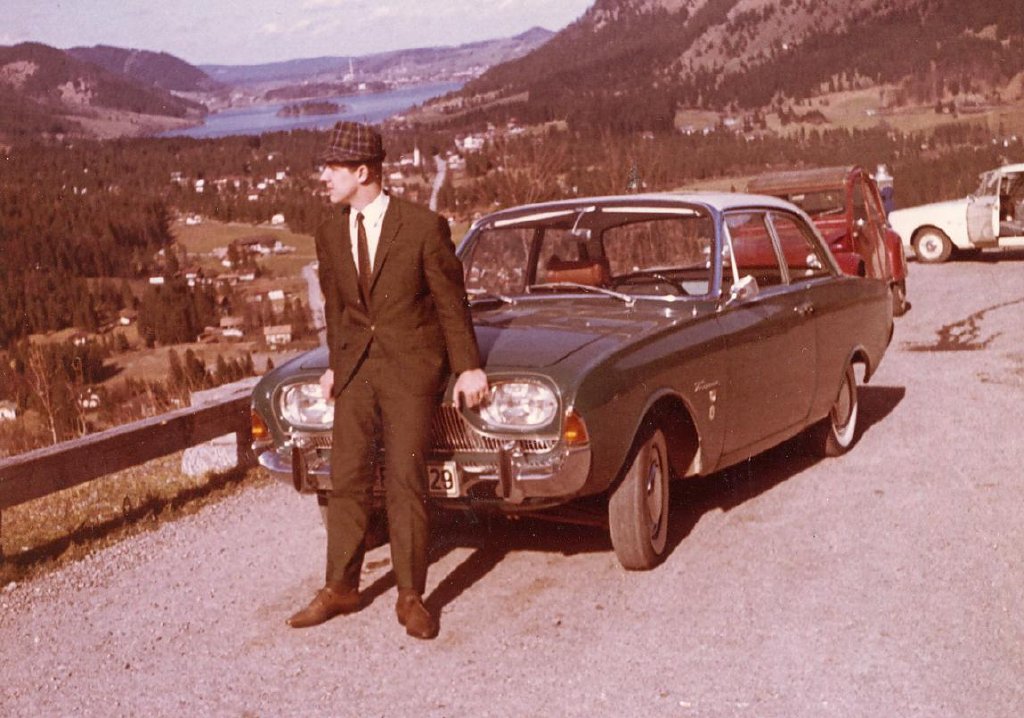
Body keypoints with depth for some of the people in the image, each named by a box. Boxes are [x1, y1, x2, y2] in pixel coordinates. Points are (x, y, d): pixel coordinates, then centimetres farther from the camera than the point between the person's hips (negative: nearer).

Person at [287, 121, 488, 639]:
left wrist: (468, 367, -3)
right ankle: (340, 588, 17)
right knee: (346, 478, 5)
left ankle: (410, 596, 8)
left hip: (412, 367, -5)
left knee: (405, 481, -4)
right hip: (356, 367, 5)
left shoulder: (424, 227, -11)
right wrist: (336, 363, 20)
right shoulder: (329, 235, 5)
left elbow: (451, 301, -4)